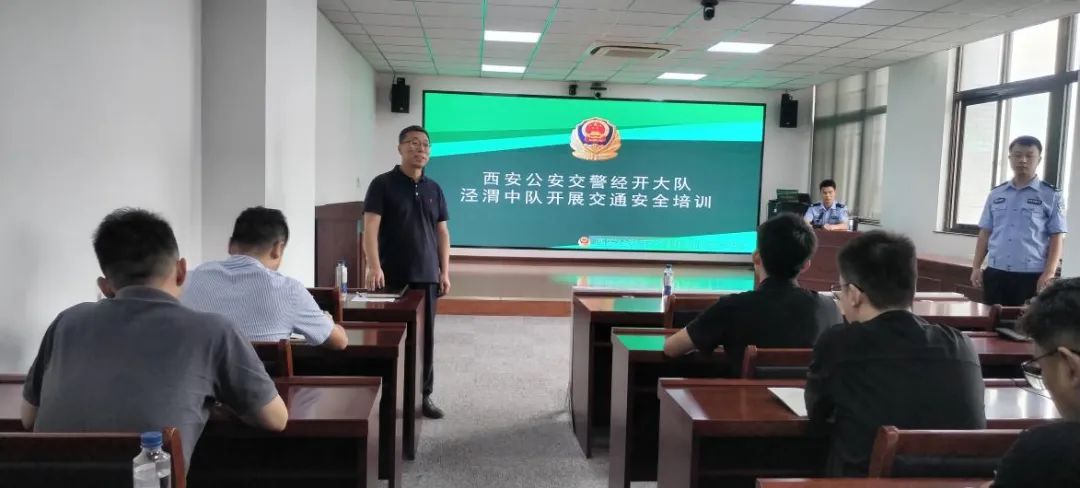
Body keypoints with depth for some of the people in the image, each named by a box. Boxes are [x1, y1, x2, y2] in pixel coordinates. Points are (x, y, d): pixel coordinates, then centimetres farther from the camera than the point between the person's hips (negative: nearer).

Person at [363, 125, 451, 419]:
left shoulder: (434, 189, 12)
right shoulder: (383, 184, -2)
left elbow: (442, 233, 13)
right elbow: (370, 227, -10)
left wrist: (445, 272, 7)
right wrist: (374, 267, -22)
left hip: (427, 277, 4)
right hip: (392, 277, -4)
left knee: (426, 337, 8)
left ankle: (424, 395, 18)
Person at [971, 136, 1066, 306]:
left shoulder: (1051, 196, 1)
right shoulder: (996, 194, 11)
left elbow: (1056, 238, -2)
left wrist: (1049, 273, -12)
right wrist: (976, 267, 6)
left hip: (1031, 275, -3)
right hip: (995, 273, 3)